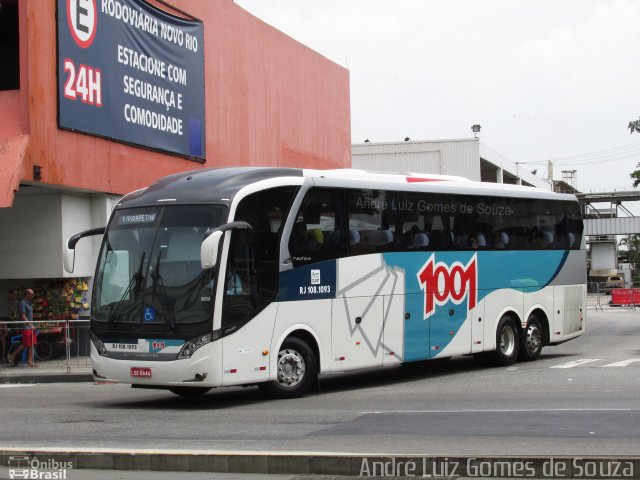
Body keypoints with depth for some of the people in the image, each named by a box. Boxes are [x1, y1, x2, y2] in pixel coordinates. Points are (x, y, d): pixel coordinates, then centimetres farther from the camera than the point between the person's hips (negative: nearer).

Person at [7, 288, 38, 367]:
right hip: (25, 327, -9)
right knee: (25, 344, -7)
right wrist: (30, 325, -23)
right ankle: (12, 356, 7)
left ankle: (30, 361, 5)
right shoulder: (22, 303, -11)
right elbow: (23, 316, -19)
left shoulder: (29, 303, 18)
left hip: (30, 326, 9)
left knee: (32, 344, 4)